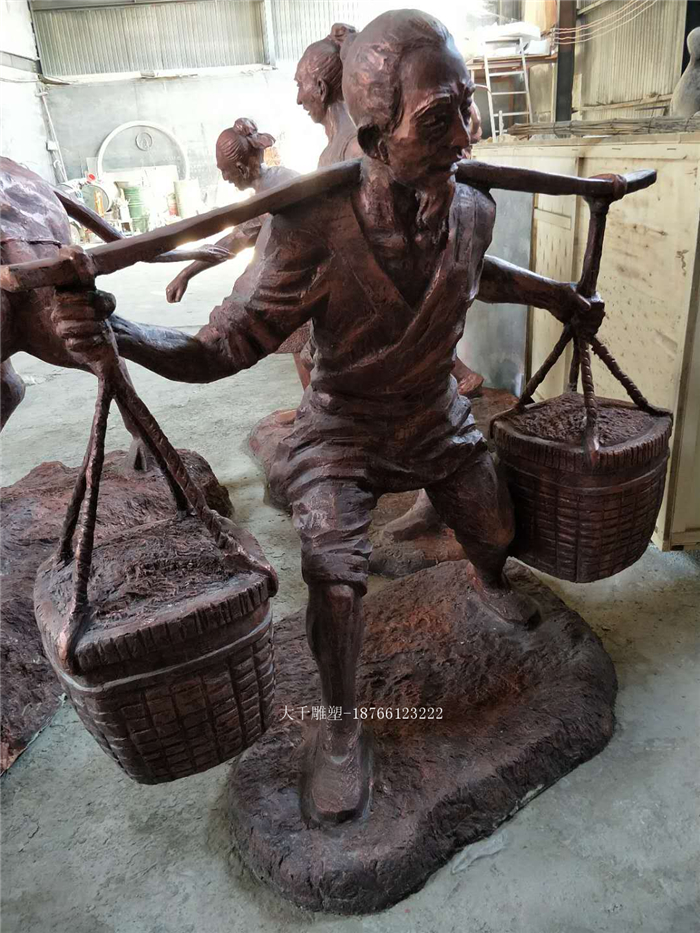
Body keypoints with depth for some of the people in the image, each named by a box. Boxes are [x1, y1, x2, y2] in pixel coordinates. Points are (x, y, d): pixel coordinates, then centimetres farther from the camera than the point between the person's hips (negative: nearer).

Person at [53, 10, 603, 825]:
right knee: (334, 577, -18)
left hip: (437, 419, 5)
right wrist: (121, 336, -44)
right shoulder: (314, 230, -32)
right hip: (342, 431, -4)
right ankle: (340, 728, 12)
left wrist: (552, 293, 12)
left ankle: (486, 579, 59)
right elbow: (225, 347, -28)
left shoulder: (471, 210, -16)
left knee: (493, 532, 17)